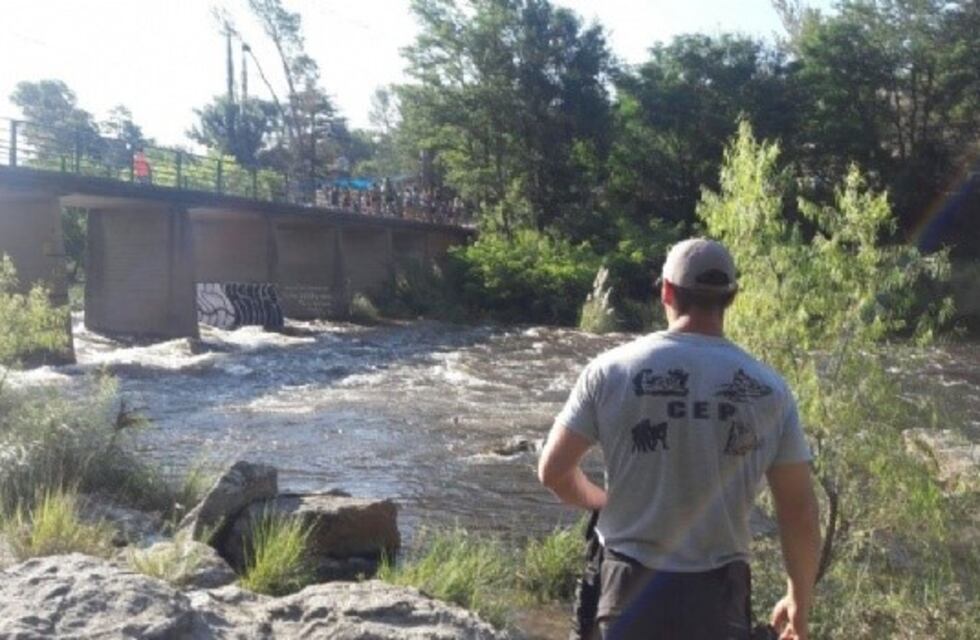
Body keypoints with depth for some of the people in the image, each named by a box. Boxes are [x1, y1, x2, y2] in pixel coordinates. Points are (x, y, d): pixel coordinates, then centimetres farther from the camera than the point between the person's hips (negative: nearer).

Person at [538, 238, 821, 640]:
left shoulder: (612, 369, -8)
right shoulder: (769, 390, -5)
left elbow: (553, 471, -3)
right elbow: (799, 511, -1)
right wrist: (799, 601, 13)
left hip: (630, 589, 0)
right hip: (715, 596, 1)